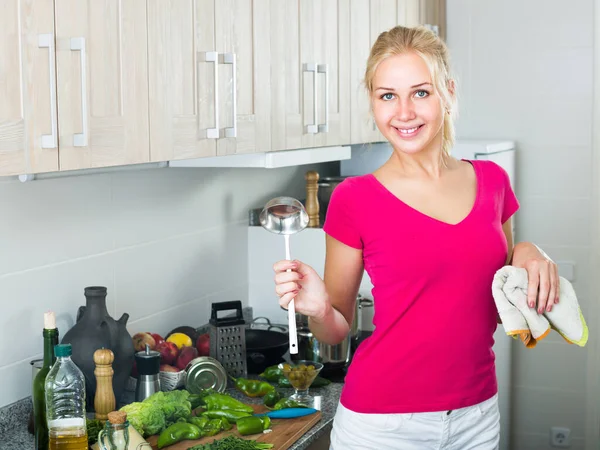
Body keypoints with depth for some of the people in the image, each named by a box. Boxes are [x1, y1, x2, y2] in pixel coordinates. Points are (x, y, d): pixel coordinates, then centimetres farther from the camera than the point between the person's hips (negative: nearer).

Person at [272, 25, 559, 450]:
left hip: (478, 416, 4)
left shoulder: (491, 181, 1)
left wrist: (528, 256, -5)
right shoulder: (354, 199, -9)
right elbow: (337, 331, -1)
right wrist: (318, 309, -22)